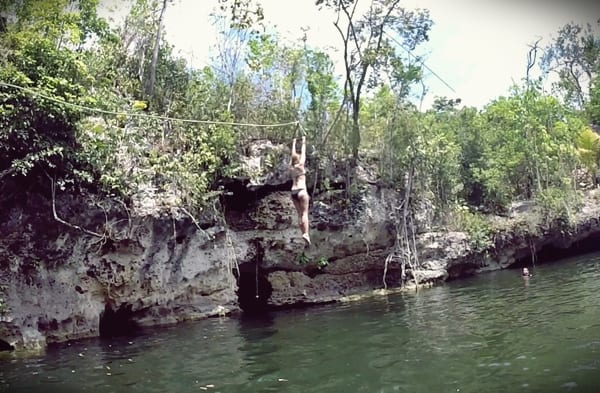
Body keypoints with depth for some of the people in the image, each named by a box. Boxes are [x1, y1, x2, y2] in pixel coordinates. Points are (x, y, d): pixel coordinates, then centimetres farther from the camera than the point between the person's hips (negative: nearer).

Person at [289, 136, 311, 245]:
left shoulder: (291, 167, 10)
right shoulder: (300, 165, -2)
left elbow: (293, 155, 22)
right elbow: (303, 153, 7)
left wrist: (293, 143, 32)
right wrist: (303, 142, 17)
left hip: (293, 192, 6)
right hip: (301, 191, -5)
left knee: (300, 214, 6)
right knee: (305, 213, -9)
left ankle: (303, 233, 2)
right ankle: (306, 233, -21)